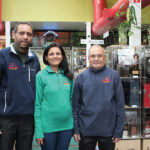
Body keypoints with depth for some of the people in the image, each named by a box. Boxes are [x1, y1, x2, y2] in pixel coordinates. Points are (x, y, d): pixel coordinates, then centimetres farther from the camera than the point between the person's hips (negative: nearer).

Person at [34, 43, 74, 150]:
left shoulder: (68, 76, 6)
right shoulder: (40, 76, -6)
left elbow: (71, 99, 11)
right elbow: (37, 104, -7)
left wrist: (75, 124, 7)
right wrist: (38, 131, -10)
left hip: (67, 125, 4)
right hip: (47, 126, -3)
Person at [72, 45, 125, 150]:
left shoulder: (114, 75, -3)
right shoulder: (81, 77, 1)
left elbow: (120, 104, -3)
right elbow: (76, 105, 3)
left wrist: (119, 131, -5)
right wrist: (76, 129, 0)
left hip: (108, 130, -1)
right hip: (86, 130, 1)